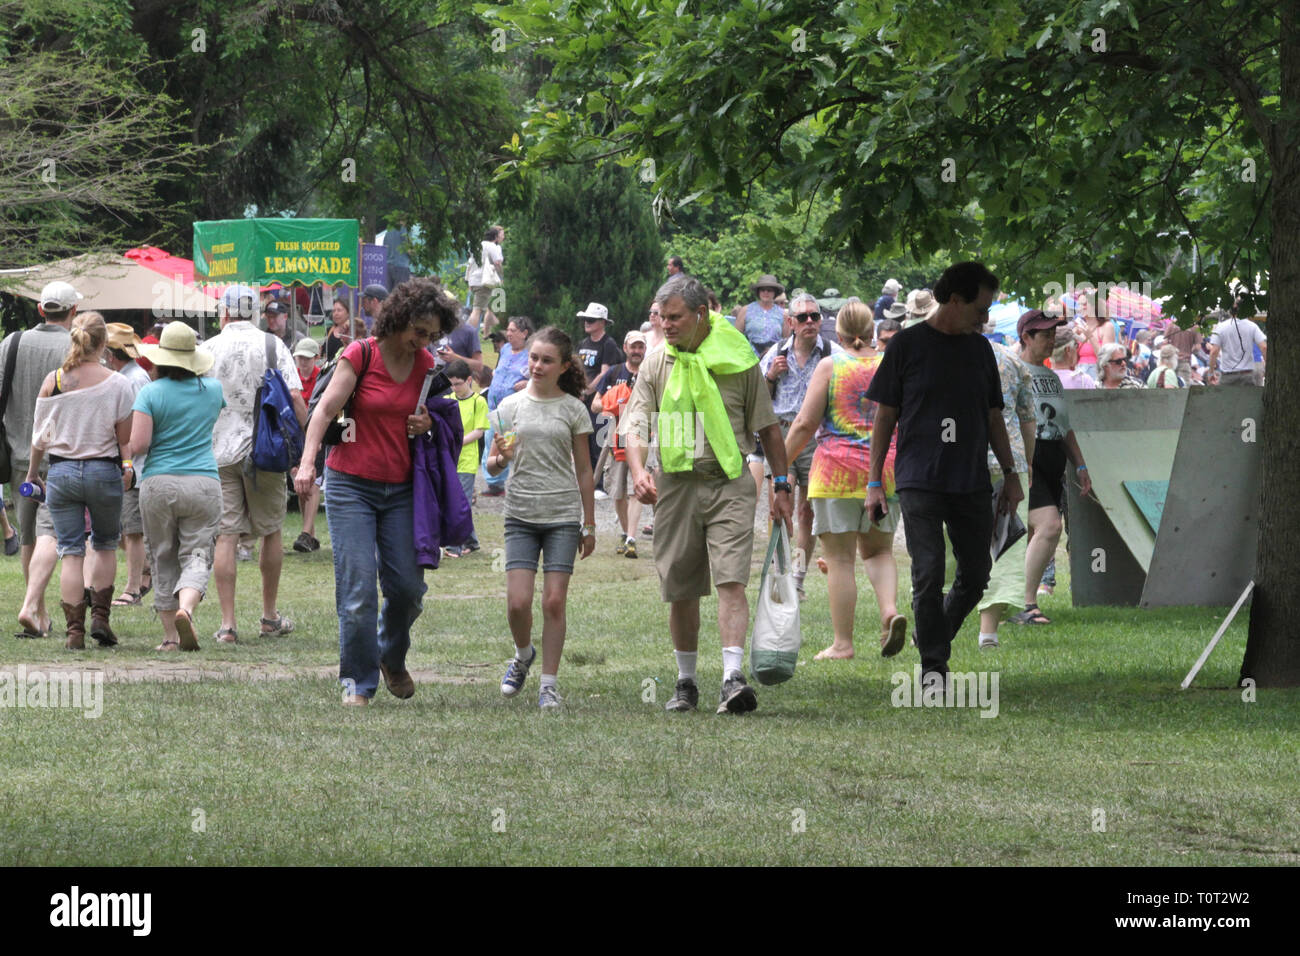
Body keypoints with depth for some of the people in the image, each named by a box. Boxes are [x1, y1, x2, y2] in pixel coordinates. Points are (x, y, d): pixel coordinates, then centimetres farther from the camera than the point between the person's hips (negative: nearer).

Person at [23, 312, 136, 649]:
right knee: (106, 545, 19)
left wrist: (32, 472, 16)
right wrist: (128, 468, 9)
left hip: (61, 470, 1)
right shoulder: (116, 384, -6)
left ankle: (75, 631, -1)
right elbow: (126, 437, -5)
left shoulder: (53, 381, -2)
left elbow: (39, 433, 5)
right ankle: (100, 617, 8)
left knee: (71, 552, 4)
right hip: (104, 471, -1)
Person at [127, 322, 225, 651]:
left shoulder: (151, 393, -6)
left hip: (158, 485, -1)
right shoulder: (212, 390, 5)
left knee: (165, 560, 10)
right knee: (197, 556, -2)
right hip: (204, 484, 1)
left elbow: (138, 445, -12)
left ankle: (170, 636, 9)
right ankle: (186, 608, -32)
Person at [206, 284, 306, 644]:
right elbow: (295, 398, -6)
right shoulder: (272, 345, 1)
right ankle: (270, 617, 23)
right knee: (270, 532, 15)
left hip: (220, 451, 0)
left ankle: (227, 624, -6)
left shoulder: (209, 349, 0)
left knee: (225, 536, -1)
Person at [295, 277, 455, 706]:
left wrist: (429, 424, -3)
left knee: (407, 587, 2)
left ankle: (392, 658, 30)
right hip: (351, 485, -4)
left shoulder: (426, 365, 6)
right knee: (358, 588, -9)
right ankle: (358, 682, 2)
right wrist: (307, 462, -31)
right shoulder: (361, 354, -9)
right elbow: (326, 408, -17)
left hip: (400, 489, 4)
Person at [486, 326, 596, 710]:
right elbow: (493, 465, 8)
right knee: (518, 602, -8)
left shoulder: (572, 409, 3)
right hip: (521, 515, 1)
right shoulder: (511, 406, 6)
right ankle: (523, 655, 22)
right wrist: (500, 459, -17)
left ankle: (549, 683, 5)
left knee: (554, 601, -5)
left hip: (562, 516, -1)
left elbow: (583, 470, 8)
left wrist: (590, 525, 8)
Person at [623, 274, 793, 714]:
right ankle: (685, 681, 20)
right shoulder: (656, 364, 7)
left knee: (731, 581, -15)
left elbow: (767, 428, 9)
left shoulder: (738, 360, 2)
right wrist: (638, 471, -17)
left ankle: (733, 678, -22)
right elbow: (635, 426, 2)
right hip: (676, 485, 2)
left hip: (729, 484, -2)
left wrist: (782, 485, 8)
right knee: (681, 591, 7)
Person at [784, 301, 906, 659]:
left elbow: (805, 424, -6)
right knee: (879, 550, 17)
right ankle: (890, 610, -9)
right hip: (885, 468, 3)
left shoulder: (830, 366, -4)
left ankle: (842, 643, 2)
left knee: (840, 558, 1)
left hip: (837, 468, -3)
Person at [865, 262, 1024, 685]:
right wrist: (874, 482, -1)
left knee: (976, 574, 4)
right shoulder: (907, 345, 0)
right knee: (928, 574, -9)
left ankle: (934, 638, 26)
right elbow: (885, 416, 2)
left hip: (972, 484, 5)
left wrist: (1010, 474, 16)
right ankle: (933, 666, -1)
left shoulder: (980, 349, 13)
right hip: (919, 482, -5)